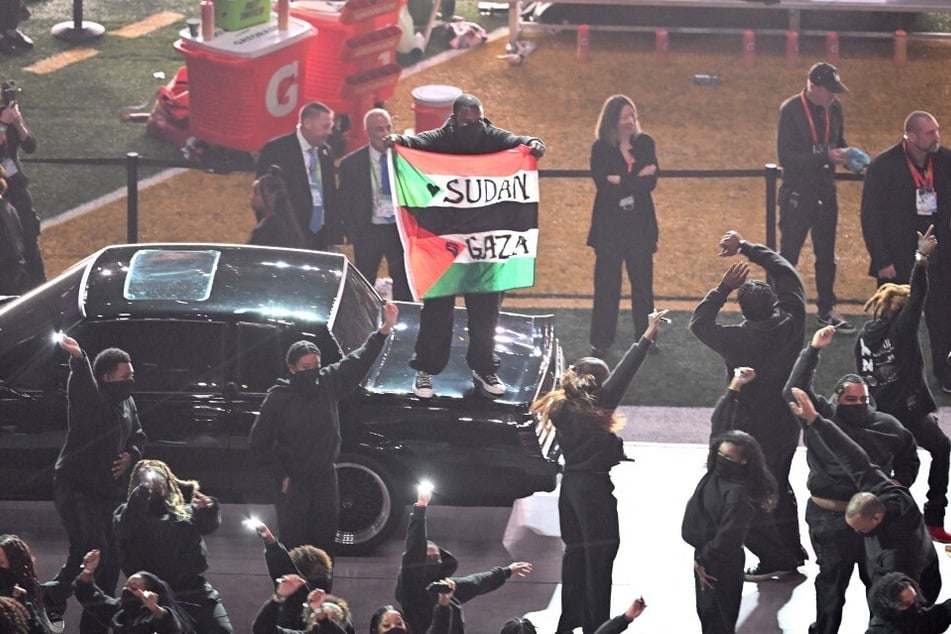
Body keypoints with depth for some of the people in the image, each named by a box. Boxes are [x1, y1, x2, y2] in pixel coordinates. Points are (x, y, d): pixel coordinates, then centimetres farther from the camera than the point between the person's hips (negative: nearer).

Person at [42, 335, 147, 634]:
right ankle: (52, 599, -3)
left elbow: (138, 436, 25)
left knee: (111, 558, 9)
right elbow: (81, 385, -40)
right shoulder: (89, 399, -15)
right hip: (76, 488, -8)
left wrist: (130, 455, 1)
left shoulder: (127, 402, 10)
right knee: (91, 551, -24)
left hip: (109, 490, 8)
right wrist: (78, 359, -62)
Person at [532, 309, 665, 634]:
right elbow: (621, 378, -23)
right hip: (594, 487, -8)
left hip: (572, 483, 8)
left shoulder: (563, 408, 1)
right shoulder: (592, 407, -18)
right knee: (600, 553, -1)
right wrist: (646, 338, -25)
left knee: (575, 551, 15)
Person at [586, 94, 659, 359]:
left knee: (643, 282, 6)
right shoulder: (601, 149, -5)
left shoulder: (645, 144, 3)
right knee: (607, 284, 1)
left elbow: (651, 182, -7)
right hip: (609, 225, -2)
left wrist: (622, 181, -17)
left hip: (640, 224, 2)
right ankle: (601, 341, 7)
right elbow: (604, 186, -16)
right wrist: (638, 178, -16)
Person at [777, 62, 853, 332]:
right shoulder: (791, 110, -17)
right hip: (797, 193, -6)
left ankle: (826, 309, 27)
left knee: (826, 254, 15)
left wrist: (846, 156, -7)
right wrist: (825, 157, -27)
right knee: (788, 254, 1)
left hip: (825, 191, 6)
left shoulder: (834, 107, 1)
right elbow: (786, 157, -21)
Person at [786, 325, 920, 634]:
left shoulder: (886, 425, 1)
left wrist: (900, 482, 7)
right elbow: (794, 390, -19)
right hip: (830, 519, -3)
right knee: (832, 581, 8)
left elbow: (908, 454, 18)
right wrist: (813, 351, -24)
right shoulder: (820, 418, -6)